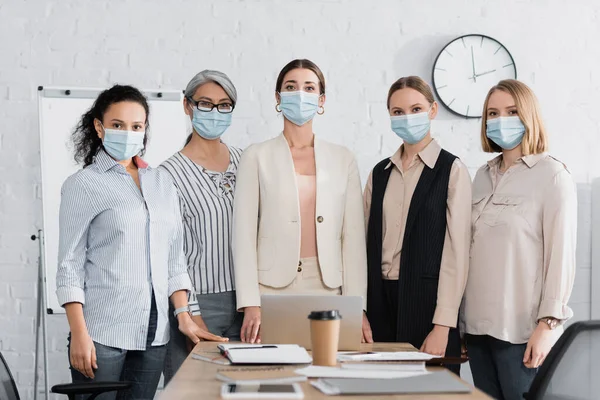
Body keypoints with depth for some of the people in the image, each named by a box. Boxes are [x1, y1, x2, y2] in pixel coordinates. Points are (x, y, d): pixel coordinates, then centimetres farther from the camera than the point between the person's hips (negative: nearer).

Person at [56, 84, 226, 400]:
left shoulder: (162, 182, 12)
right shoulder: (83, 185, -1)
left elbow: (174, 259, 13)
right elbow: (70, 266, -4)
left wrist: (184, 316, 4)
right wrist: (79, 335, -10)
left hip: (153, 332, 4)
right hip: (103, 331, -4)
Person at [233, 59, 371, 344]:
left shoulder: (343, 159, 10)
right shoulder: (257, 157, 5)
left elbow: (353, 236, 7)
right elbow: (244, 233, 0)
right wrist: (250, 305, -8)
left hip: (327, 289, 2)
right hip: (273, 287, -1)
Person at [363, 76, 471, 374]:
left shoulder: (452, 170, -4)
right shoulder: (380, 173, 12)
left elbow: (457, 252, -8)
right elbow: (369, 243, 11)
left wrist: (442, 326, -14)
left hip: (425, 300, -4)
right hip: (382, 299, 4)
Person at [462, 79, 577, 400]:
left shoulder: (552, 175, -4)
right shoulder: (483, 177, 13)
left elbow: (561, 252, -9)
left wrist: (548, 324, -14)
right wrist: (462, 317, 11)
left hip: (522, 329, -5)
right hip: (479, 324, 6)